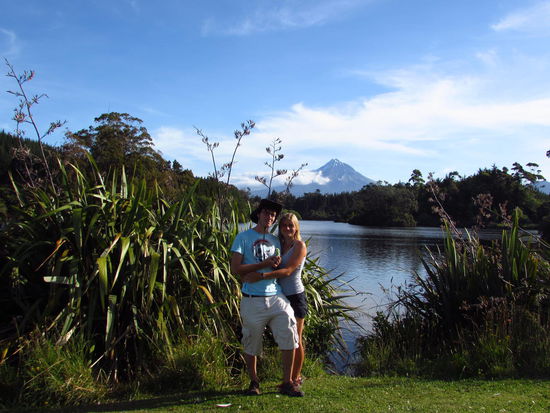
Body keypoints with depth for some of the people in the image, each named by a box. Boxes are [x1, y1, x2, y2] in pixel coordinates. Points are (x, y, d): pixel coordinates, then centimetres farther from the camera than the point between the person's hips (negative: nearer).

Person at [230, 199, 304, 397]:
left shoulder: (275, 240, 15)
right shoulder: (243, 238, 0)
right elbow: (235, 268, -9)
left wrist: (277, 265, -4)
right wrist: (264, 264, -14)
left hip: (276, 297, 4)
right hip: (253, 299, -4)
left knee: (289, 337, -4)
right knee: (251, 345, 7)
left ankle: (287, 382, 9)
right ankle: (254, 382, 26)